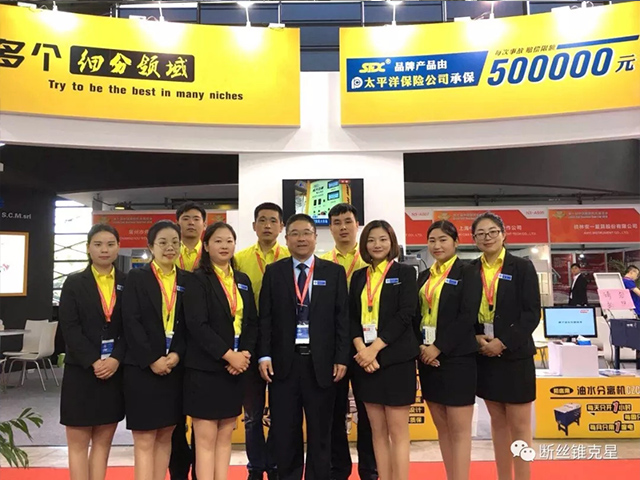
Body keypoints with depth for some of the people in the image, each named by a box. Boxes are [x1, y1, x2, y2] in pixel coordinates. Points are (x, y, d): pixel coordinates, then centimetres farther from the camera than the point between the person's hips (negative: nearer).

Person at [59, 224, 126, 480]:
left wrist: (116, 359, -14)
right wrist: (94, 362, -15)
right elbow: (69, 328, -6)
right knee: (78, 443, 5)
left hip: (116, 371, 1)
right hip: (81, 371, -1)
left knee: (103, 441, 10)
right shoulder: (74, 283, 2)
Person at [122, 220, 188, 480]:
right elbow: (130, 322, -8)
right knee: (144, 439, 1)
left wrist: (177, 354, -10)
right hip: (142, 367, -3)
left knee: (165, 436, 11)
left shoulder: (187, 280, 8)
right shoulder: (136, 277, 0)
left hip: (175, 367, 3)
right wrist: (152, 359, -14)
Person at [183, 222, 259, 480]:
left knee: (225, 436, 12)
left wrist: (245, 354, -6)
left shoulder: (243, 280, 11)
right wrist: (228, 355, -17)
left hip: (236, 368, 5)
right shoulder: (198, 280, -5)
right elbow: (197, 325, -15)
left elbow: (252, 322, 10)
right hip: (205, 368, -5)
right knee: (206, 439, 1)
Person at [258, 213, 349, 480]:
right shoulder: (273, 272, 6)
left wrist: (341, 358, -4)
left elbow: (342, 318, 1)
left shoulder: (334, 272, 4)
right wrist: (264, 356, -5)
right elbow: (265, 317, 3)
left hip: (321, 362, 0)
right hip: (283, 362, 1)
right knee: (285, 431, 9)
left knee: (320, 431, 10)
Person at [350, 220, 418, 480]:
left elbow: (405, 314, -9)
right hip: (364, 359, 4)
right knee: (378, 431, 10)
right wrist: (360, 348, -10)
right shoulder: (359, 276, 13)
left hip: (395, 358, -4)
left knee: (398, 432, 0)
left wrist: (375, 348, -15)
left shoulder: (404, 272, 1)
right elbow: (351, 315, 8)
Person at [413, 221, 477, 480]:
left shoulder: (466, 273, -4)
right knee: (442, 428, 13)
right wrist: (420, 346, -5)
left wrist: (438, 347, -15)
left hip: (456, 358, -6)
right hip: (427, 357, 6)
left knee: (459, 429, -1)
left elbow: (467, 317, -12)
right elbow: (416, 316, 12)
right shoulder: (424, 277, 14)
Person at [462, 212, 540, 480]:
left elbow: (532, 313, -9)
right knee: (498, 422, 14)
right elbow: (464, 312, 6)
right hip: (484, 355, 4)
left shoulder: (522, 267, -3)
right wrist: (475, 338, -12)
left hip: (514, 355, -3)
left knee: (519, 425, 3)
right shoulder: (469, 271, 6)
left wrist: (503, 342, -17)